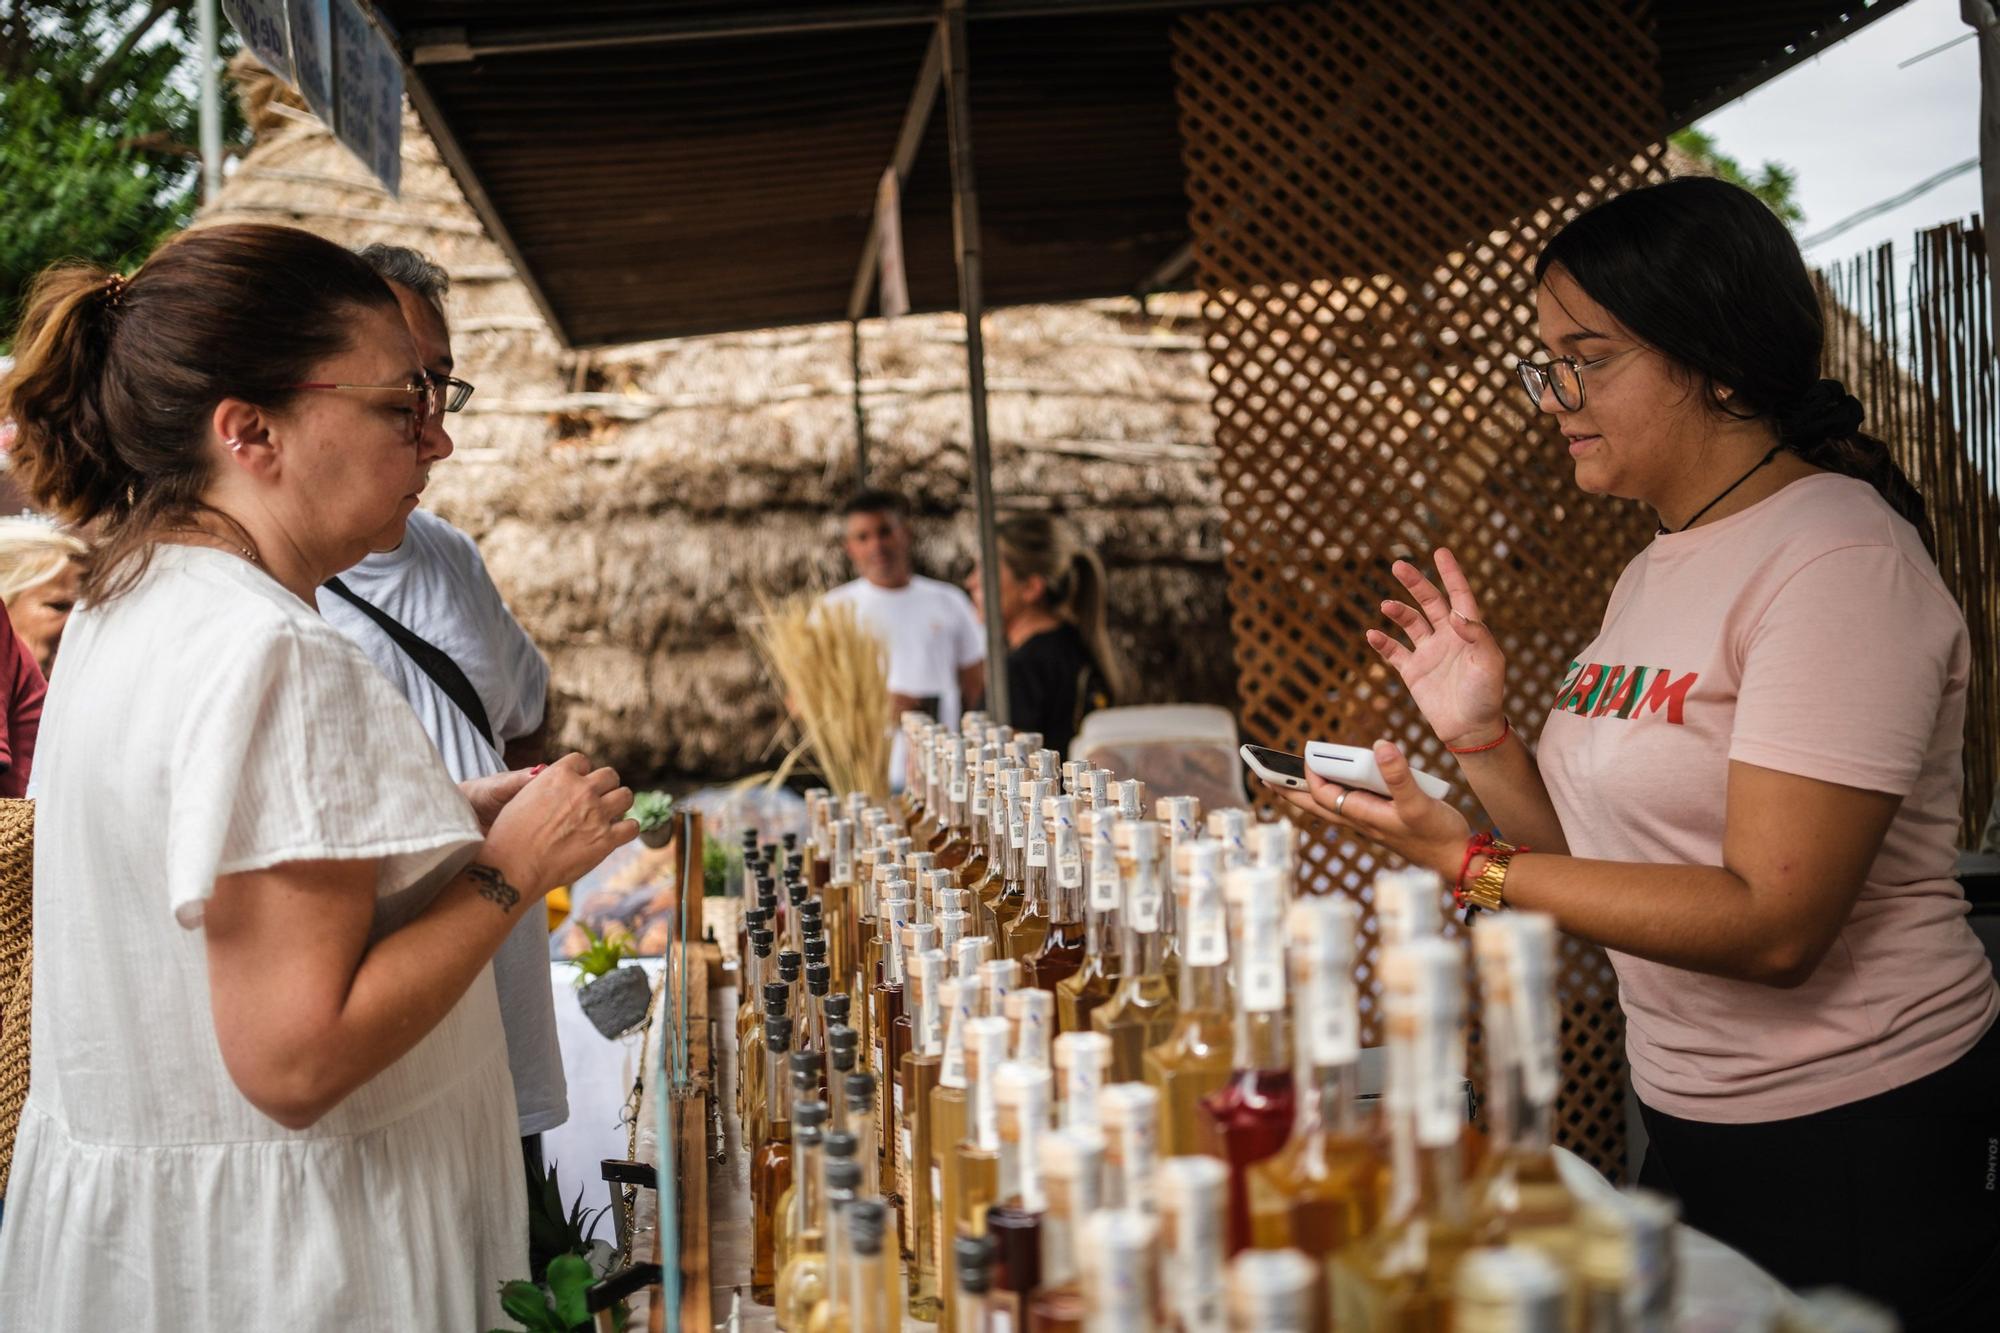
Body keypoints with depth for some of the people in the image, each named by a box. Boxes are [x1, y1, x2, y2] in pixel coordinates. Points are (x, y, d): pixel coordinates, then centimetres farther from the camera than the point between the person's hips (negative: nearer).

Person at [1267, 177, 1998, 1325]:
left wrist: (1471, 866, -25)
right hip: (1696, 1131, 8)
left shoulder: (1839, 561, -19)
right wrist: (1483, 737, -4)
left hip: (1862, 1151, -8)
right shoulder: (1655, 574, 8)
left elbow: (1771, 922, -26)